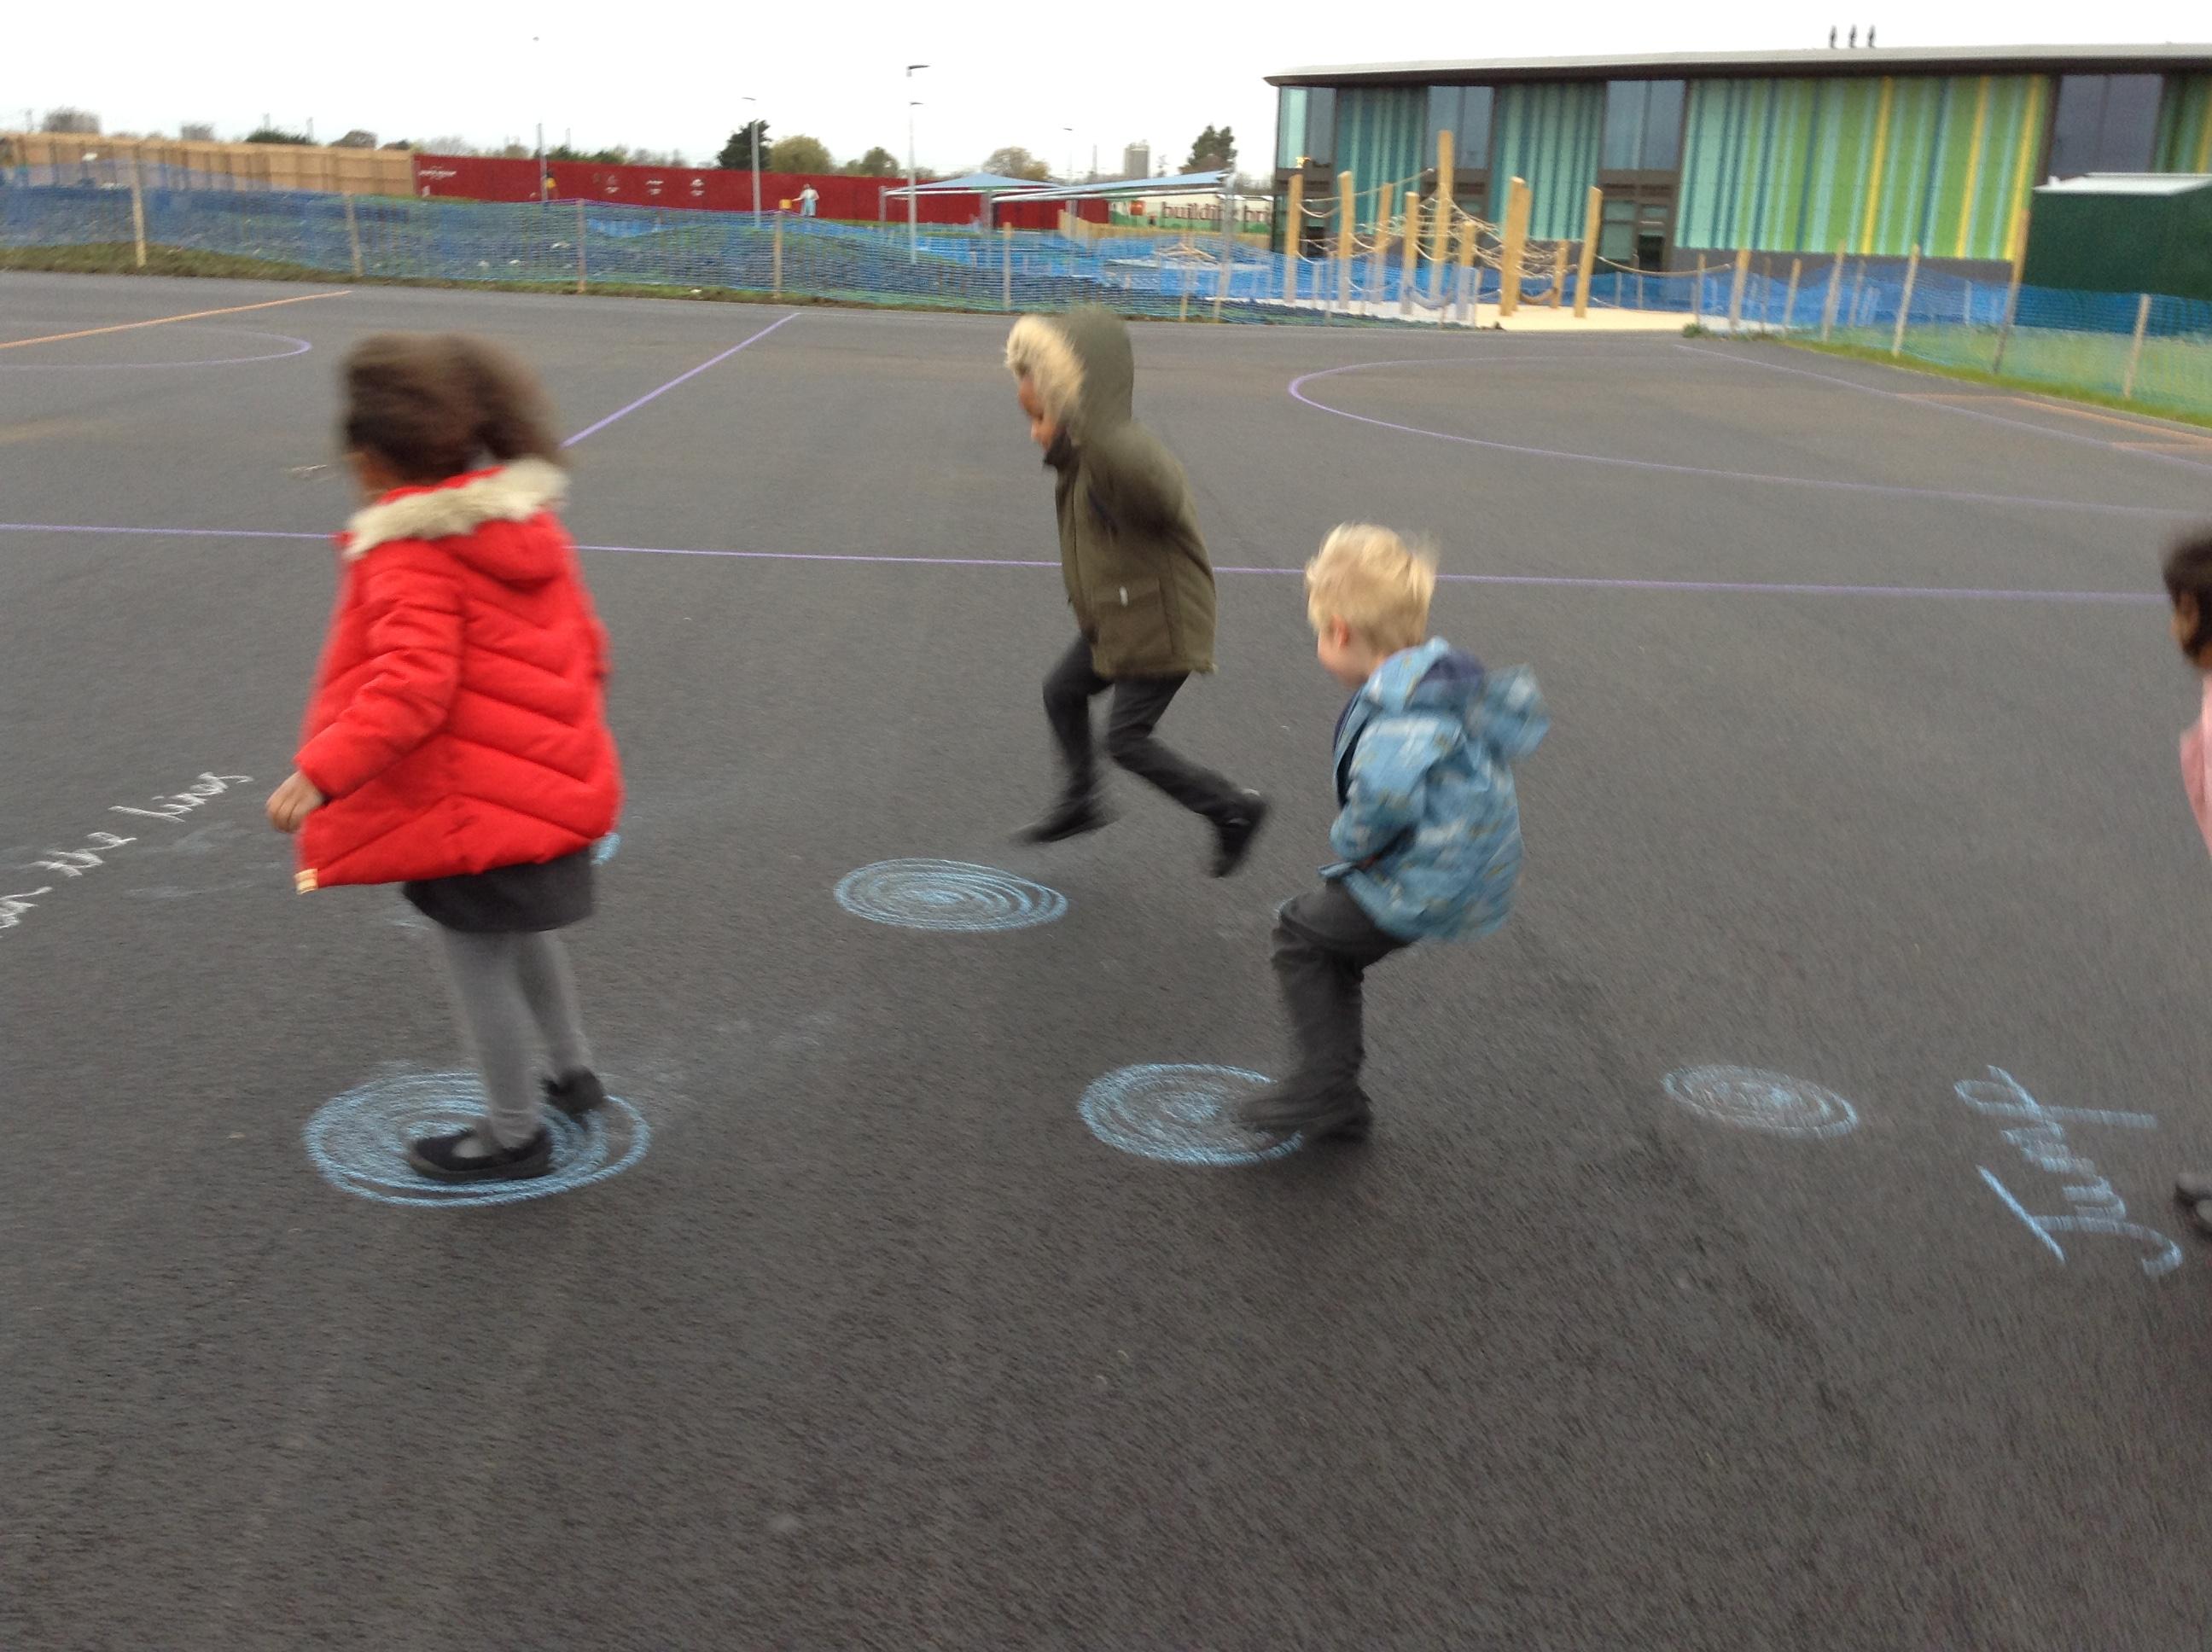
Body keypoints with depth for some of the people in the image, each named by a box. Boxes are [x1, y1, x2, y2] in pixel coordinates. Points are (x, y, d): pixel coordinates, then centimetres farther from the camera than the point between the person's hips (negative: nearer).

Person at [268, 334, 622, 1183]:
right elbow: (582, 642, 12)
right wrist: (572, 731, 27)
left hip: (469, 805, -9)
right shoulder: (525, 521, 5)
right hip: (548, 779, 9)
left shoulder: (412, 556, -20)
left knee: (477, 958, 7)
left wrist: (322, 771, -34)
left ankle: (515, 1133, 21)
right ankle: (574, 1070, 42)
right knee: (524, 931, 29)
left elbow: (410, 686, -31)